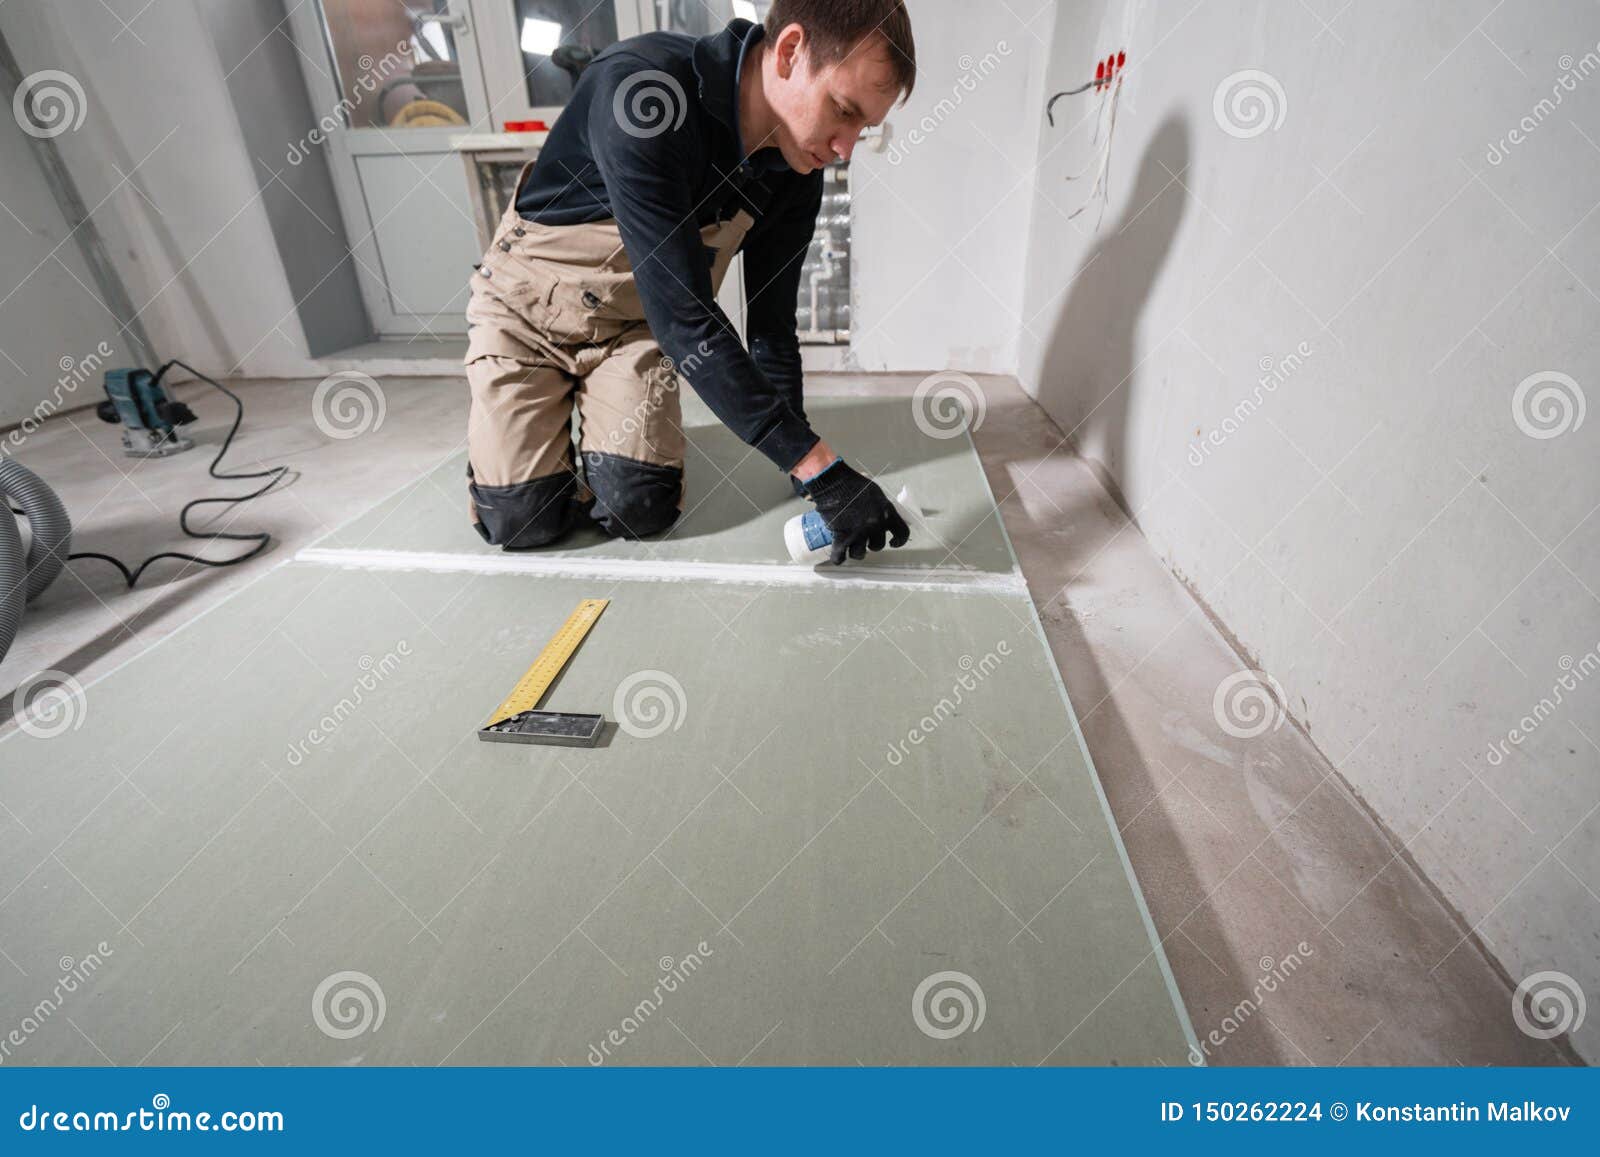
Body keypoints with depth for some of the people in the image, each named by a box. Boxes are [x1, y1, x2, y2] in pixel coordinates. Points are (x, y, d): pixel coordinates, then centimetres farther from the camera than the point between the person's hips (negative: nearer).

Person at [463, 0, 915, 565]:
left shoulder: (795, 180, -12)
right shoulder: (639, 87, -33)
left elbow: (771, 325, -5)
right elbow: (685, 317, -39)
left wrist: (804, 468, -7)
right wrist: (821, 468, -40)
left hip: (631, 323, 4)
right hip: (531, 306, -3)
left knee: (639, 508, -13)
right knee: (519, 520, -10)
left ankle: (600, 408, 20)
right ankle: (555, 411, 22)